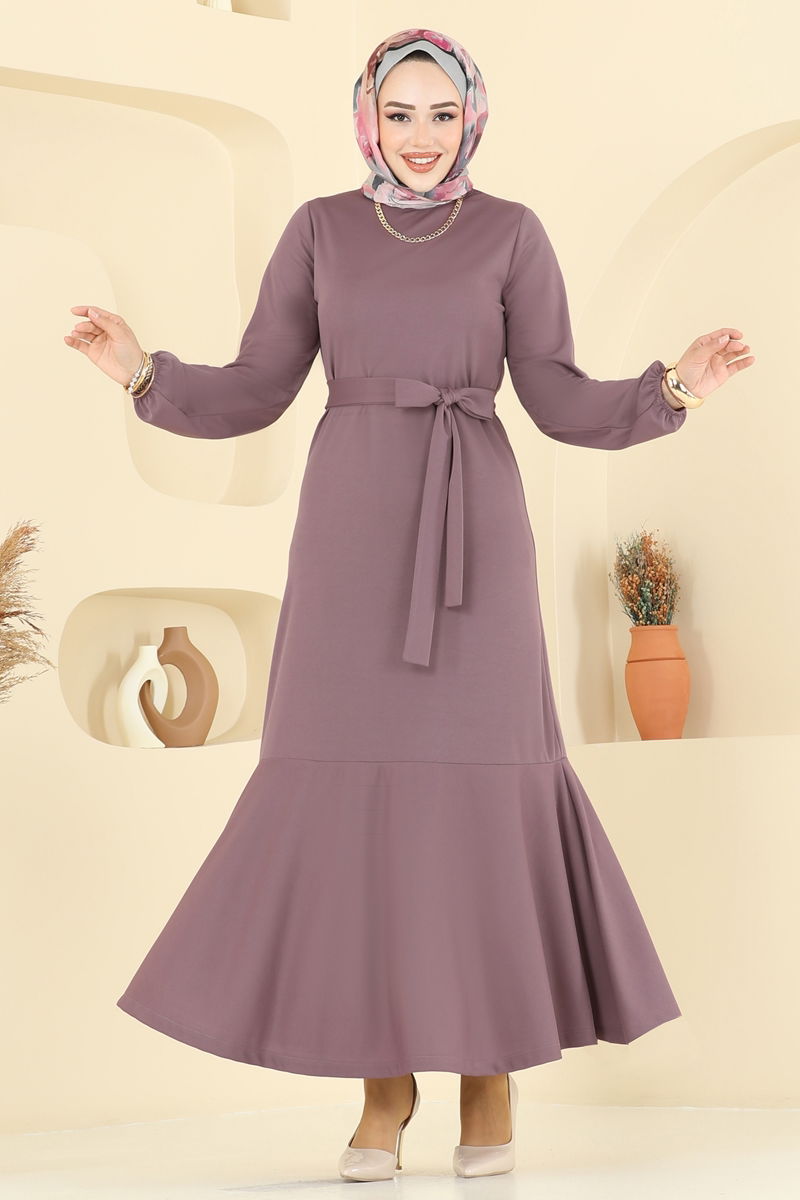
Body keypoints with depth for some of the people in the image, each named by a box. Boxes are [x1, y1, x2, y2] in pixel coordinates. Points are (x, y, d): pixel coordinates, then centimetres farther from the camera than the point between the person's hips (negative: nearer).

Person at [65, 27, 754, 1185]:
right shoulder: (319, 229, 11)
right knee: (352, 785, -4)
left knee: (482, 783, -6)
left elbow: (560, 401, 3)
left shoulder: (512, 233, 8)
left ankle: (492, 1068, 9)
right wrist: (142, 371, -8)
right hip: (353, 534, 1)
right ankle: (386, 1078, 8)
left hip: (470, 534, -1)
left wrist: (675, 385, -13)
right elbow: (253, 394, 8)